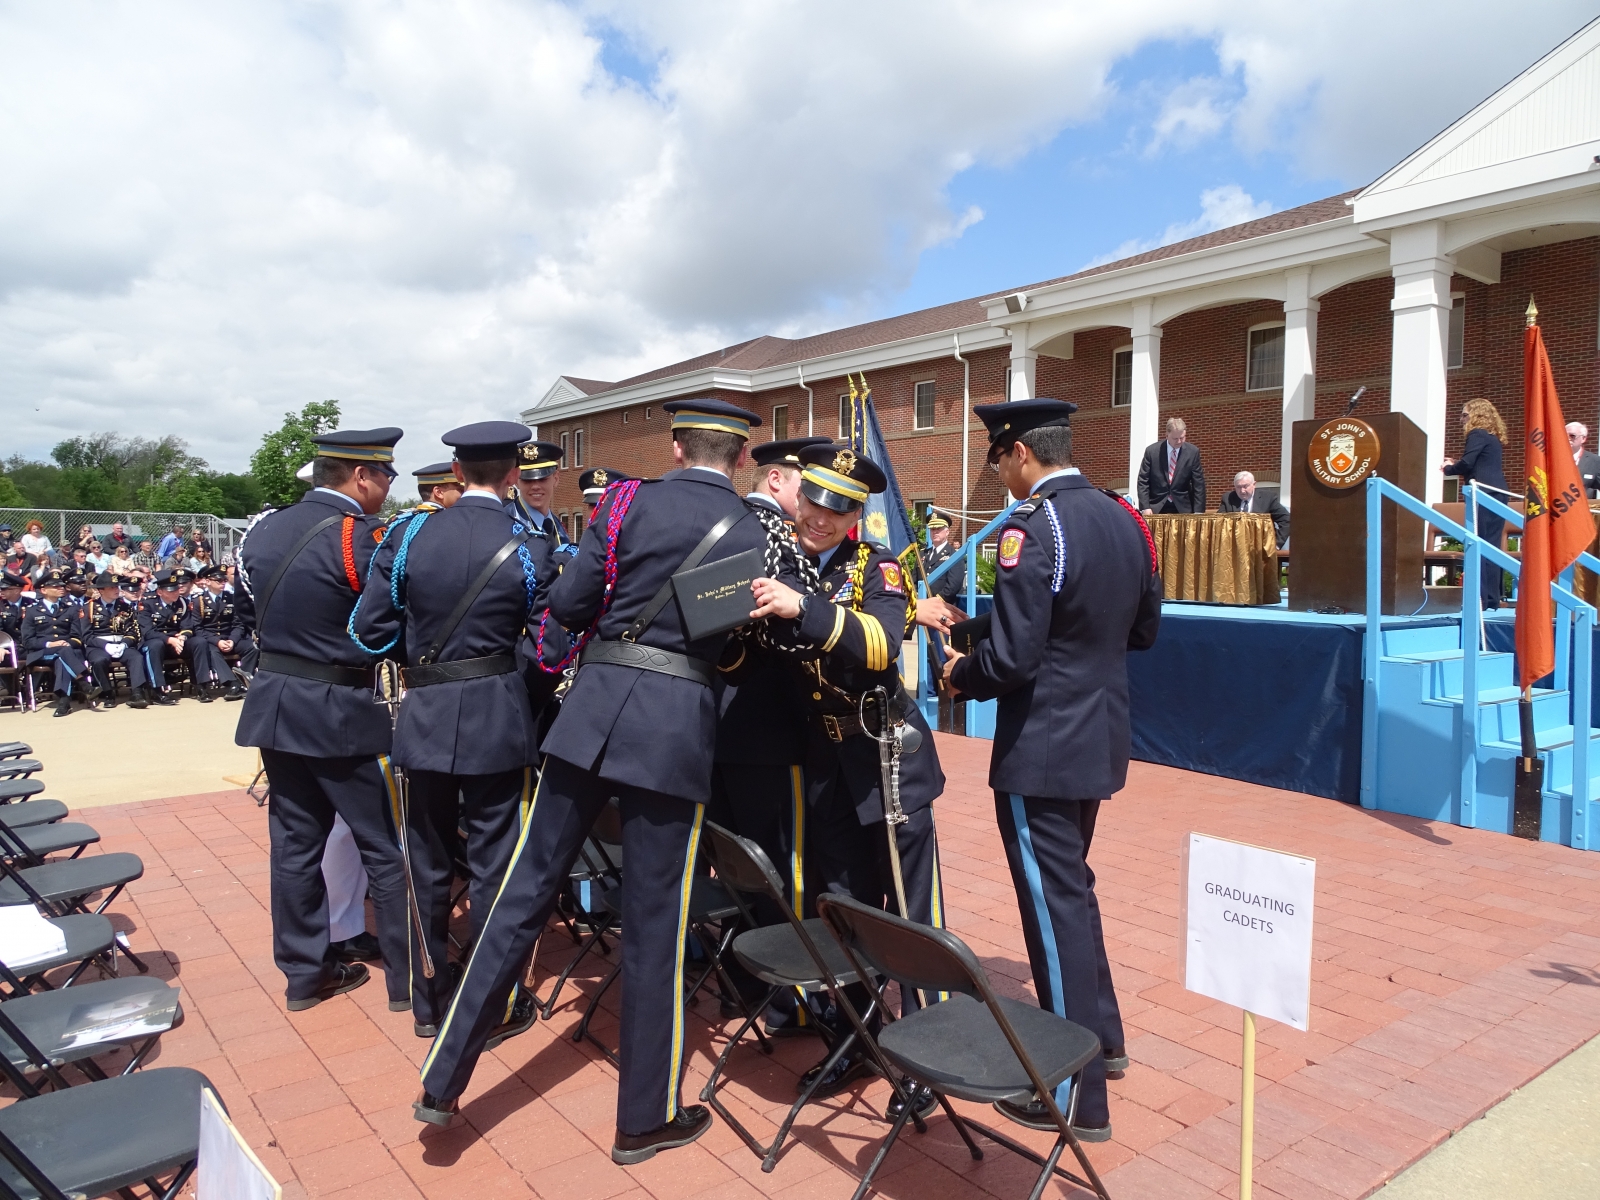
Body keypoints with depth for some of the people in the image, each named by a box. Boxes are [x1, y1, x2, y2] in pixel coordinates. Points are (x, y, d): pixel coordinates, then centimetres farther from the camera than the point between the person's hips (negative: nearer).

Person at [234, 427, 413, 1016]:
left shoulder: (264, 529, 5)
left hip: (274, 703, 7)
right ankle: (408, 979, 14)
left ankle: (304, 972, 27)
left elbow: (256, 601, 14)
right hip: (340, 713, -7)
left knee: (295, 843, 15)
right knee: (387, 849, 5)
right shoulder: (364, 537, -18)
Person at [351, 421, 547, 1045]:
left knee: (428, 864, 17)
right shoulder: (526, 548, -8)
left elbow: (370, 630, -2)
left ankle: (428, 999, 30)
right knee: (493, 864, 9)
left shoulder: (409, 533, -3)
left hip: (425, 715, 2)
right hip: (497, 719, -2)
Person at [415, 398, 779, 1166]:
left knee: (526, 890, 12)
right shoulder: (750, 534, 2)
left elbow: (566, 604, 1)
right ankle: (645, 1119, 22)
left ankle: (443, 1081, 21)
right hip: (677, 725, -1)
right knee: (654, 923, 7)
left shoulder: (628, 502, 3)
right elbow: (740, 644, 5)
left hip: (593, 706, 2)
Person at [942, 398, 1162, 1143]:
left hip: (1041, 752, -8)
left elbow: (1011, 660, -23)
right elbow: (1144, 628, 15)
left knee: (1055, 907, 4)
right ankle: (1100, 1036, 41)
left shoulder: (1031, 530, -21)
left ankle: (1076, 1096, 18)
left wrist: (959, 674, -4)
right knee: (1069, 890, 25)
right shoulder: (1123, 518, 5)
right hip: (1098, 740, 9)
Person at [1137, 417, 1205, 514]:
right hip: (1156, 508, -1)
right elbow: (1143, 481, -1)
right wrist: (1145, 507, -12)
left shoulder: (1193, 452, -2)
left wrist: (1198, 512, -7)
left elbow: (1198, 483, 0)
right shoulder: (1152, 451, -4)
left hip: (1182, 508, 1)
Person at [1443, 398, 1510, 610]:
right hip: (1497, 495, 9)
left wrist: (1448, 468, 3)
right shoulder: (1493, 438, 22)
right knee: (1492, 547, 9)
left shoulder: (1477, 435, -6)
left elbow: (1467, 464, -15)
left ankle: (1480, 598, -11)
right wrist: (1458, 466, 16)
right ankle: (1493, 597, 10)